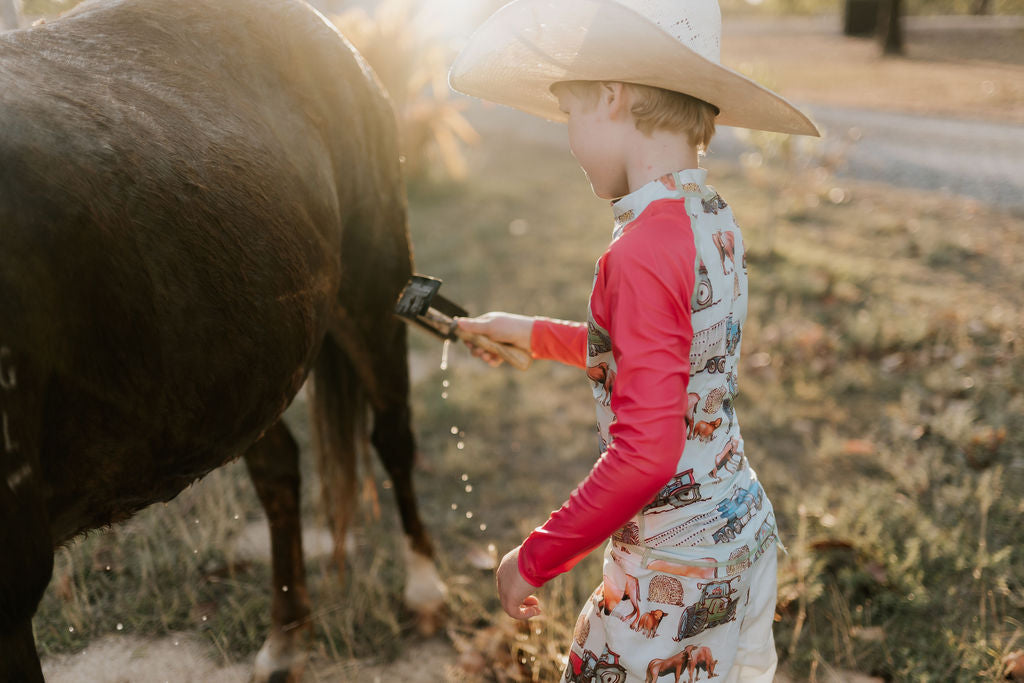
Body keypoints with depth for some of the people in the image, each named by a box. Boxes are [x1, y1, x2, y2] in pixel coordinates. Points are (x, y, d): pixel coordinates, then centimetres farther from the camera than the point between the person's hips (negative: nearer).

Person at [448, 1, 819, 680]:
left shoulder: (643, 250, -26)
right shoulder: (716, 221, 2)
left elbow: (644, 451, -30)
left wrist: (534, 559, -18)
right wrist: (533, 333, 27)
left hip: (677, 573, -8)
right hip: (746, 530, 9)